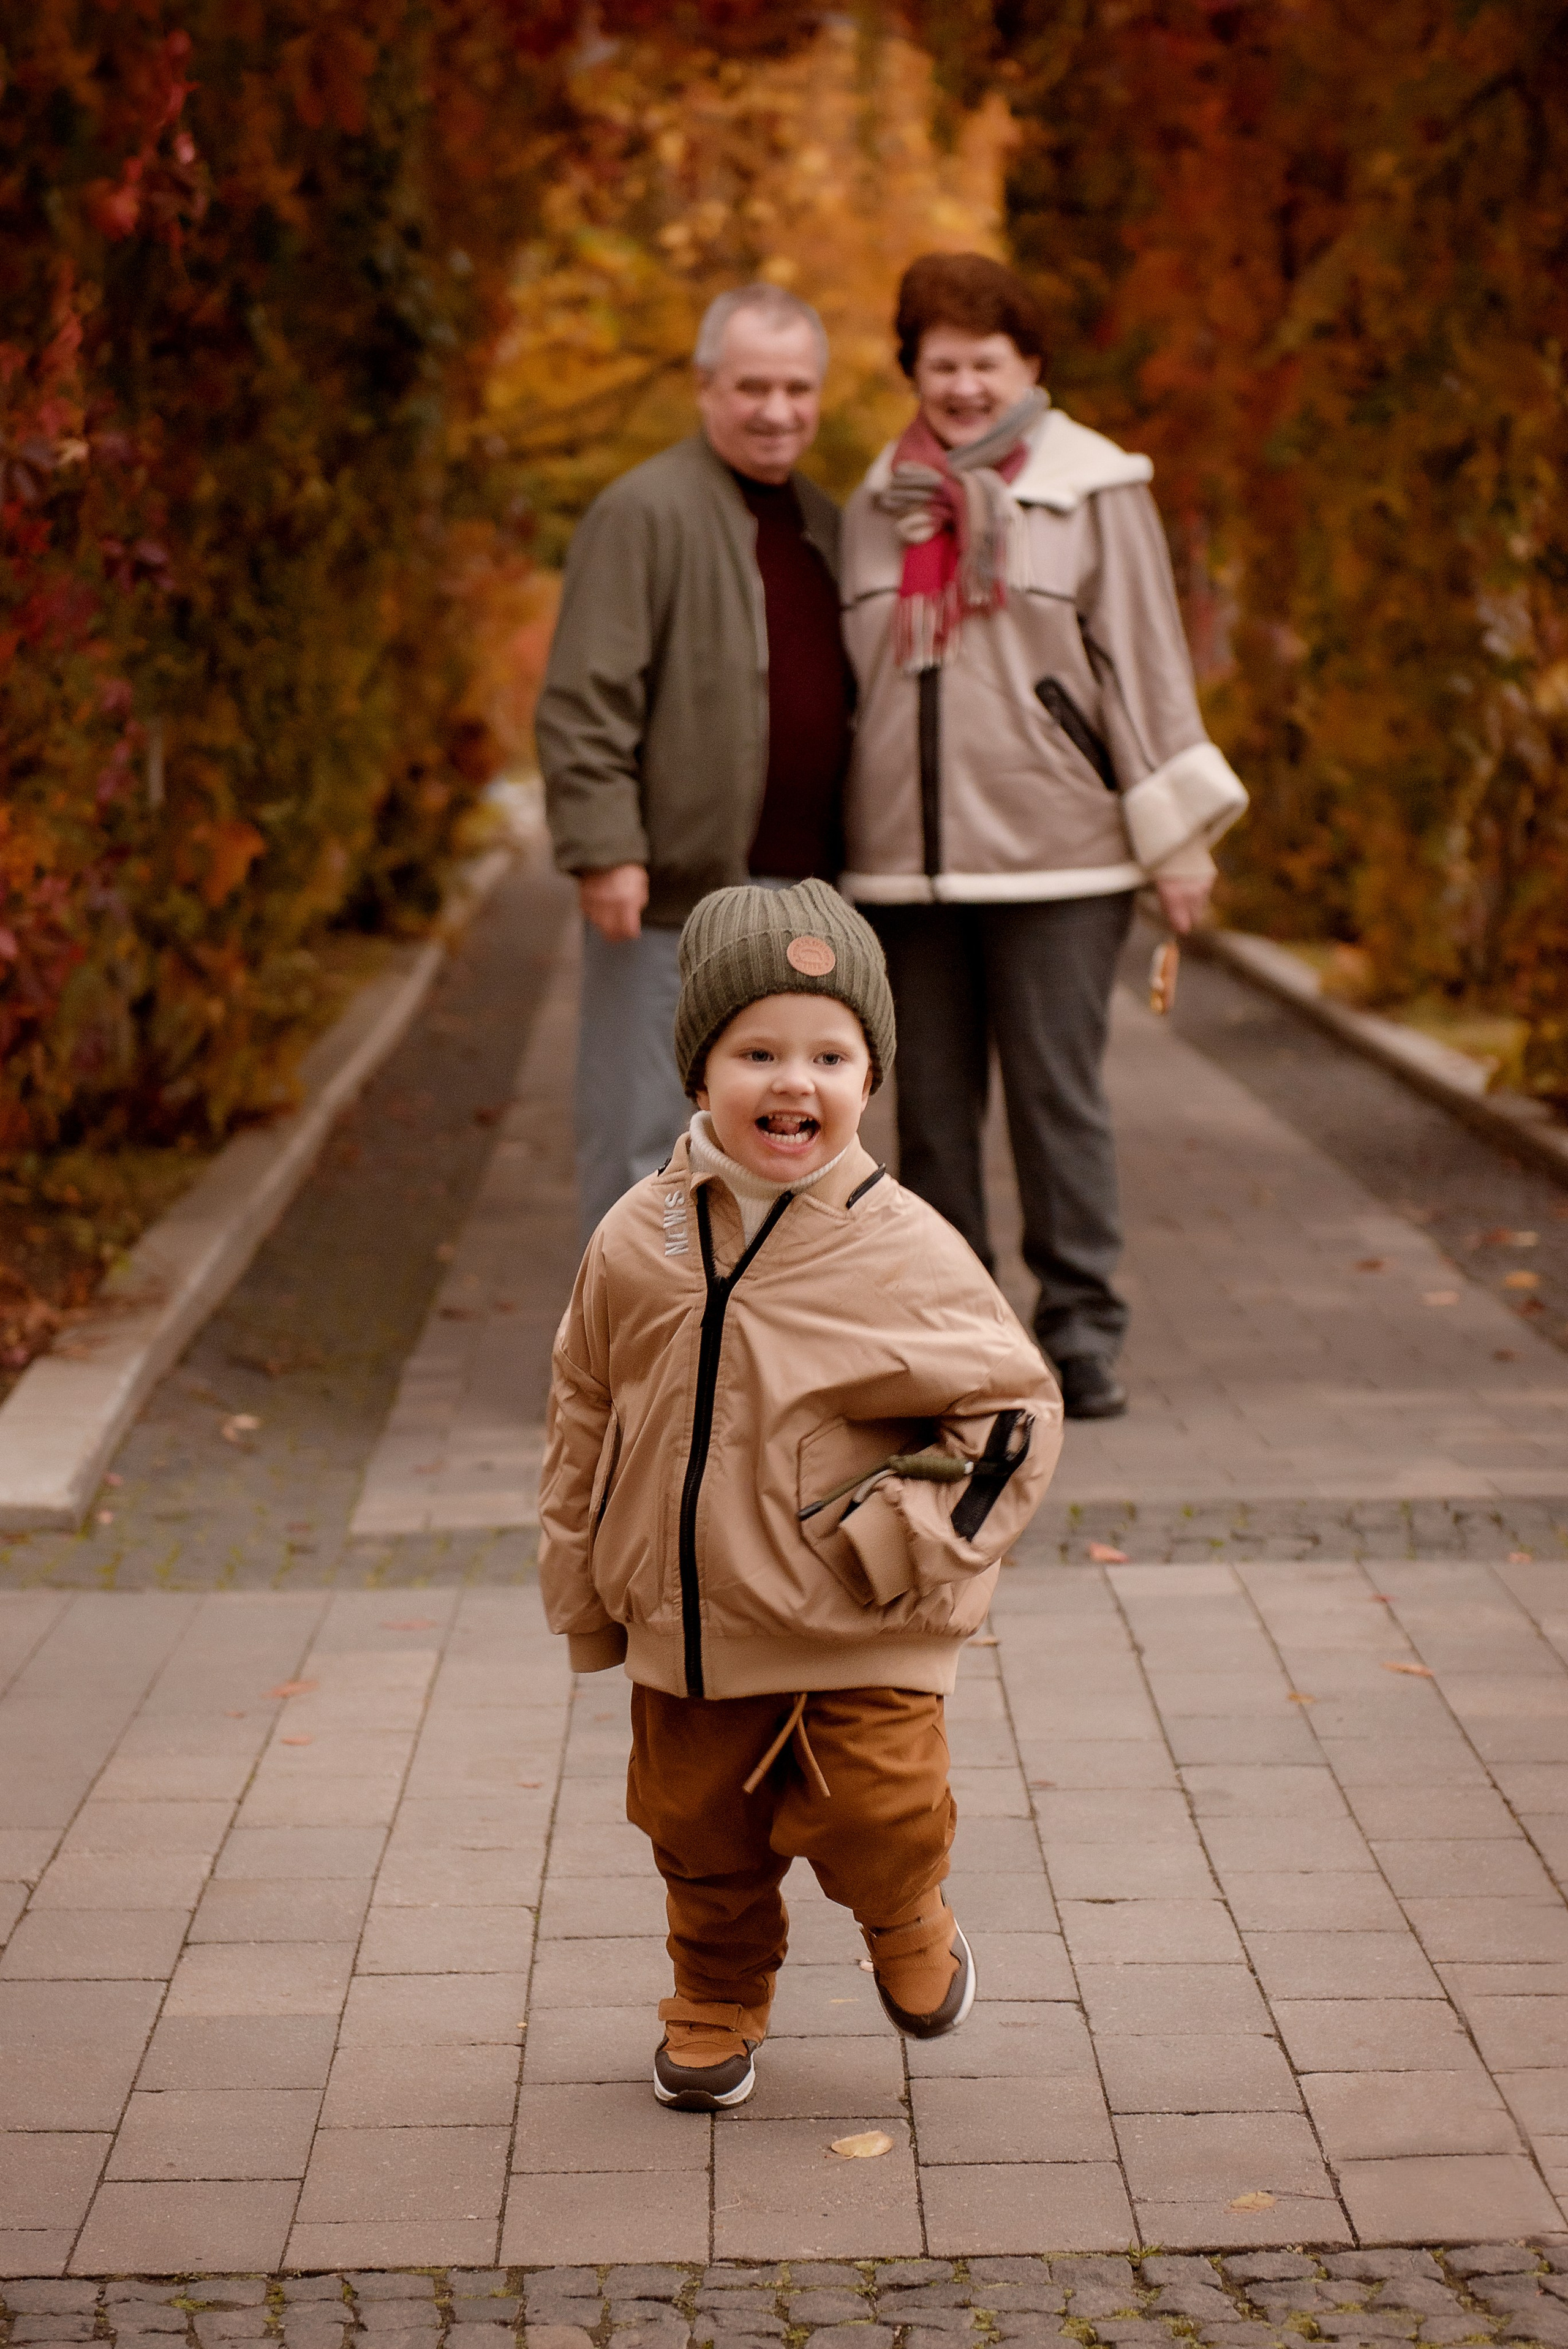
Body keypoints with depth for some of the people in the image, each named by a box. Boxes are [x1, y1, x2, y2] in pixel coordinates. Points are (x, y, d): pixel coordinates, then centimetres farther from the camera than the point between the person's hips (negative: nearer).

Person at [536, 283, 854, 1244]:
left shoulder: (824, 522, 16)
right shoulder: (646, 511, -8)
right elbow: (585, 700, -14)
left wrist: (851, 861, 19)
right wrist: (606, 848, -21)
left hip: (800, 891, 8)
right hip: (675, 889, -7)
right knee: (647, 1132, -2)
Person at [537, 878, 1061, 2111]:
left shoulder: (901, 1251, -13)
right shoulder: (639, 1240, -3)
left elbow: (1014, 1406, -6)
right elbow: (586, 1412, 10)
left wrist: (914, 1535, -15)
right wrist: (581, 1585, 13)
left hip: (857, 1642, -3)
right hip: (686, 1629, 3)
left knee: (875, 1816, -11)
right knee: (700, 1836, 13)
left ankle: (908, 1920, 24)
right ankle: (717, 2000, 41)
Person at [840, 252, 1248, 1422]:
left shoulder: (1095, 490, 1)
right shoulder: (881, 504, 13)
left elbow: (1147, 665, 0)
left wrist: (1174, 838, -3)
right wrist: (839, 844, 16)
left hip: (1054, 854, -4)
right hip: (907, 863, 4)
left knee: (1059, 1099, 0)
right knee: (932, 1107, 7)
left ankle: (1083, 1334, 9)